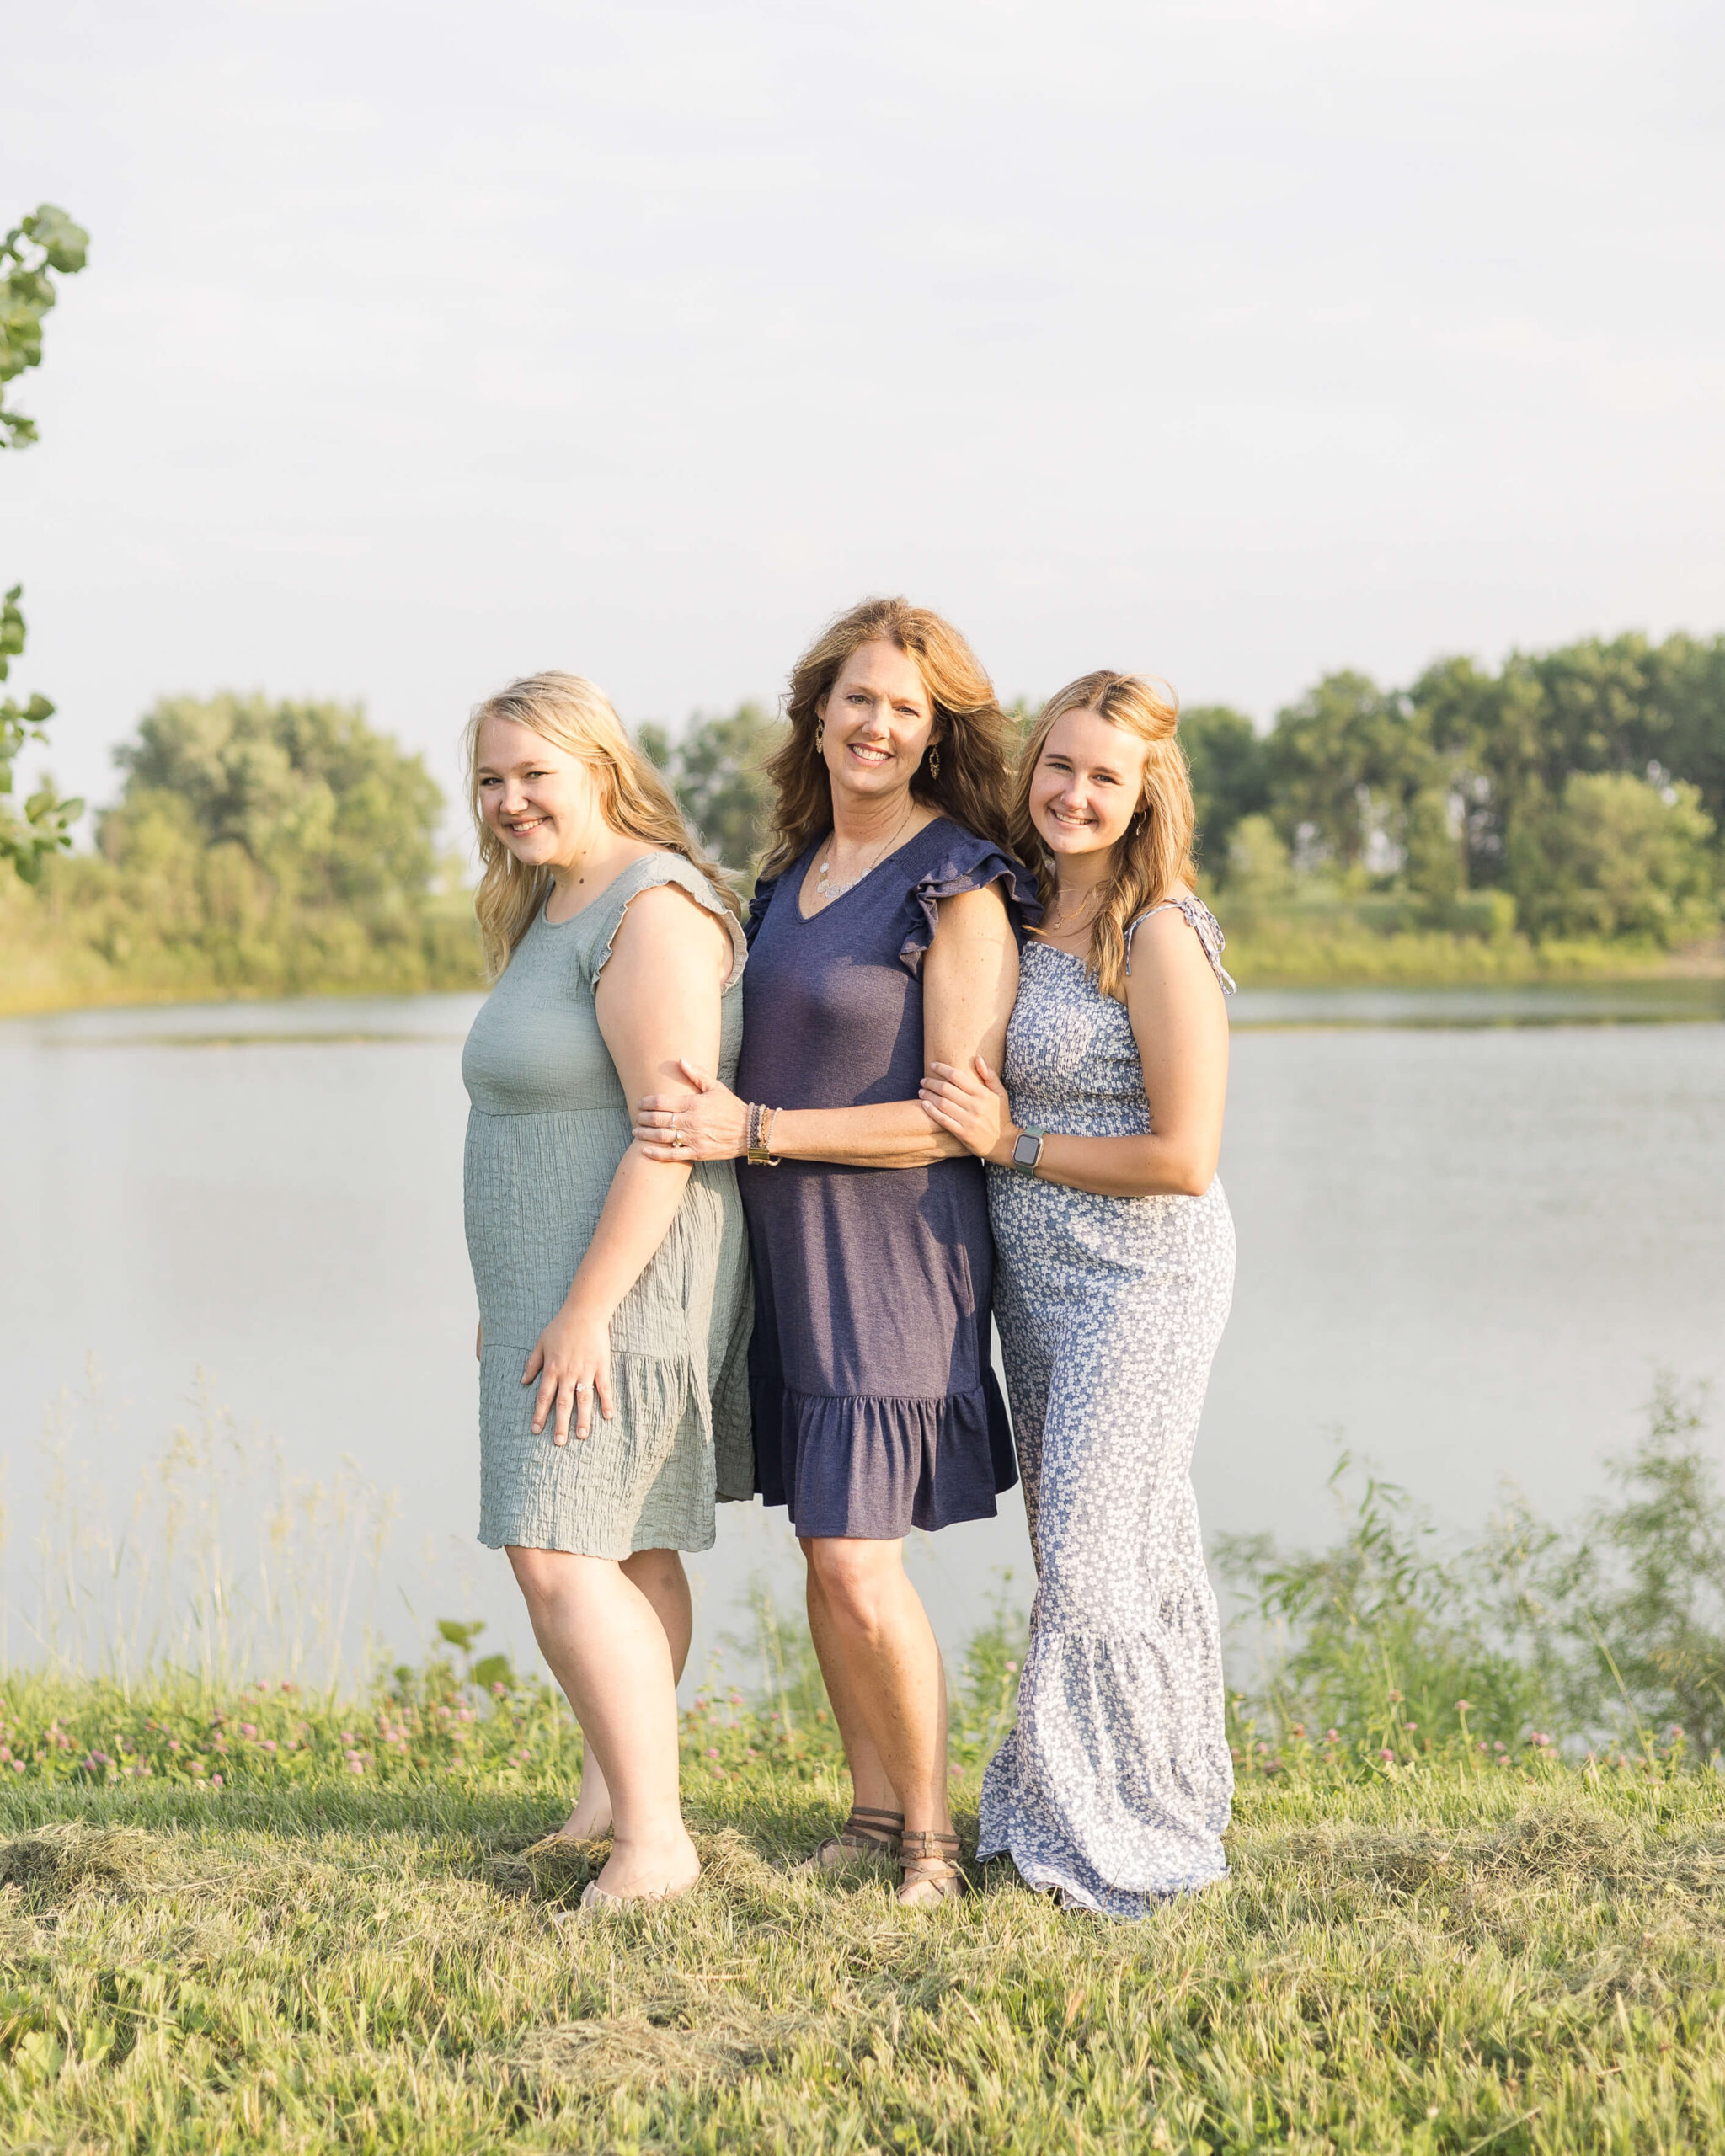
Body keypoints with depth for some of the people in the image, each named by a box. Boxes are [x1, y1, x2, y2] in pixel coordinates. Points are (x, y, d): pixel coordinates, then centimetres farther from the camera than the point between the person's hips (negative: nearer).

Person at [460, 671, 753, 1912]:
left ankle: (654, 1842, -9)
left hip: (625, 1284, -10)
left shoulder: (651, 910, -17)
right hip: (563, 1287, 10)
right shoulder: (556, 909, 16)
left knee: (558, 1551, -13)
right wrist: (519, 1298, 21)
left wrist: (585, 1312, -24)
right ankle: (611, 1795, 23)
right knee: (624, 1548, 15)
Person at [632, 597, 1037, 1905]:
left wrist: (754, 1132, -17)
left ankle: (931, 1832, 6)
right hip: (788, 1247, 7)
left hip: (894, 1250, -7)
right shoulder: (795, 868, 13)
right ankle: (871, 1812, 20)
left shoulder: (961, 888, -11)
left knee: (860, 1562, -10)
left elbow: (957, 1115, -16)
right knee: (822, 1548, 9)